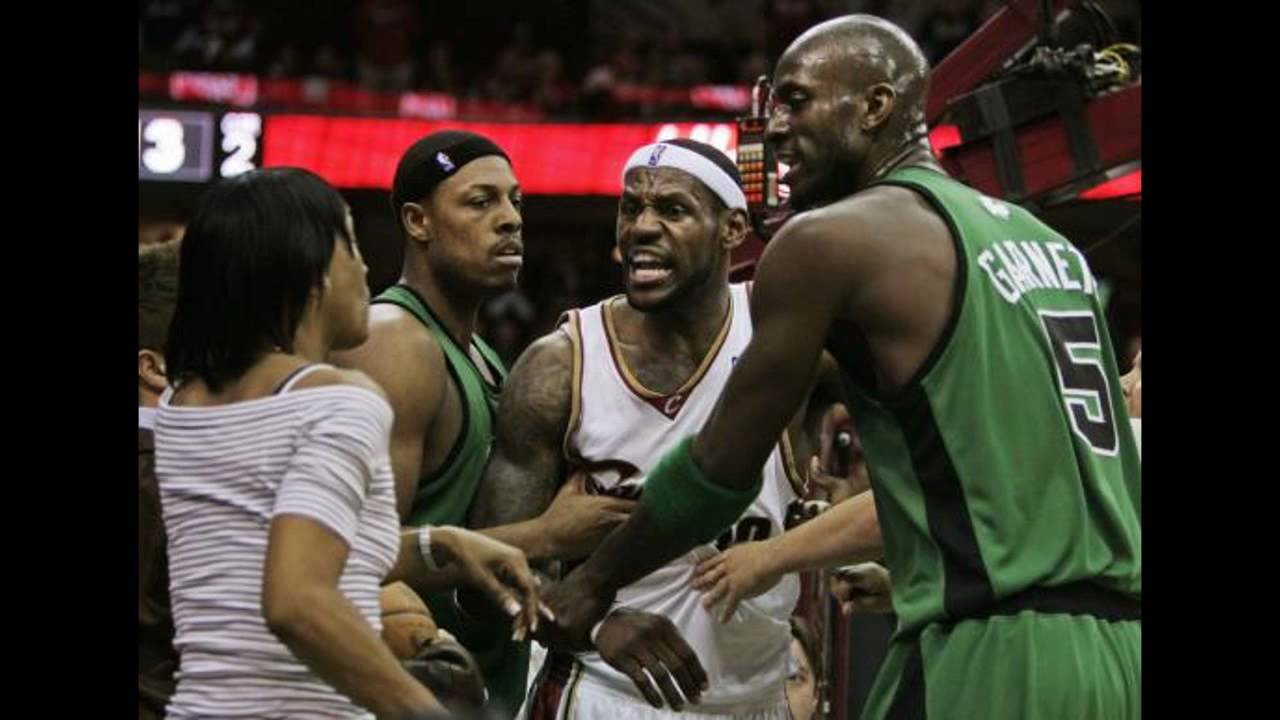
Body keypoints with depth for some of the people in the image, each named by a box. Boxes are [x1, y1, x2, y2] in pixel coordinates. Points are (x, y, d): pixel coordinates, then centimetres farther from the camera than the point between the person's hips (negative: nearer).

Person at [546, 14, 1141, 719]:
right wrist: (777, 554, 36)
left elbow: (721, 467, 4)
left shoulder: (832, 238, -3)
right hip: (1121, 650, 7)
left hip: (993, 656, -7)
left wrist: (597, 580, 20)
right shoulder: (1046, 241, 19)